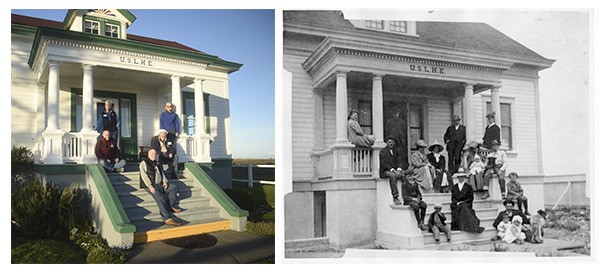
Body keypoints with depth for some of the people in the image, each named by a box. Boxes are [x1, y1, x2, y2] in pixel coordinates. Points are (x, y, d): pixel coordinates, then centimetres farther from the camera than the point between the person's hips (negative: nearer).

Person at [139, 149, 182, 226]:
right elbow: (144, 175, -10)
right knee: (160, 198, -31)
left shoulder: (156, 163, 26)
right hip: (151, 186, -8)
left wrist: (165, 181, -1)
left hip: (160, 184, 8)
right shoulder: (144, 163, 3)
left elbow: (162, 173, 21)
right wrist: (150, 186, -22)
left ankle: (172, 205, -17)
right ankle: (167, 218, -45)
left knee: (174, 187, -11)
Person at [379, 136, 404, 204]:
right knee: (392, 175, -37)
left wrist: (399, 169, -10)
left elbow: (398, 162, 12)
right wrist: (393, 170, -22)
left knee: (404, 175, -23)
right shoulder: (383, 151, 0)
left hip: (395, 171, 6)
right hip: (385, 171, -5)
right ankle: (395, 197, -40)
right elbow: (384, 163, -11)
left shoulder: (395, 151, 19)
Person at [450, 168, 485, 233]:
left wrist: (464, 202, -9)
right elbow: (453, 198, 11)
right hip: (456, 205, 1)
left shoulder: (468, 187, 11)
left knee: (463, 208, -34)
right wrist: (457, 203, -9)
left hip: (466, 204, -1)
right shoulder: (454, 187, 15)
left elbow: (471, 198, 5)